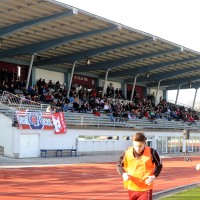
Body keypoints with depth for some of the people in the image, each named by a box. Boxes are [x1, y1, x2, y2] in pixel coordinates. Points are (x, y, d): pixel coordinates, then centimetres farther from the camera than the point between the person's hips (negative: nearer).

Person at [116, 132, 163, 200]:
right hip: (132, 187, 3)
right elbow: (119, 165, 6)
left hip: (146, 188, -3)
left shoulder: (151, 152, -12)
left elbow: (159, 165, 2)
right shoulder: (127, 152, -6)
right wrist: (123, 174, -14)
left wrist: (154, 176, -14)